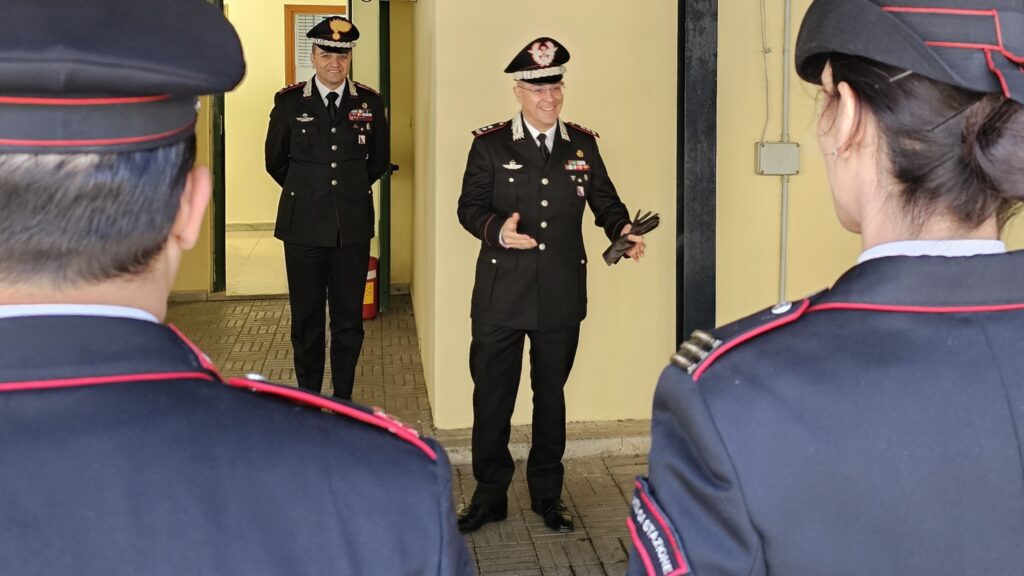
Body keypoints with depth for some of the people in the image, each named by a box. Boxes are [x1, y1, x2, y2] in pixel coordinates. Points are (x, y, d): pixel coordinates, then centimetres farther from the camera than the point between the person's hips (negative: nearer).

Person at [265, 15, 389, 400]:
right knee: (306, 321, 6)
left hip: (353, 227, 1)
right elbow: (275, 161, 12)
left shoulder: (369, 102, 3)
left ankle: (343, 401, 17)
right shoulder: (289, 102, 0)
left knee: (349, 321, 5)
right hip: (303, 226, -1)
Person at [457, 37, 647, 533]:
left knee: (551, 395, 13)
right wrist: (498, 230, -25)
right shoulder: (490, 145, -2)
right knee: (492, 396, 5)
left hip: (562, 296, 2)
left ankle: (547, 493, 27)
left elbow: (604, 200, 9)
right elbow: (469, 207, -4)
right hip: (501, 296, -2)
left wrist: (624, 231, -11)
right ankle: (490, 494, 20)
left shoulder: (583, 144, 6)